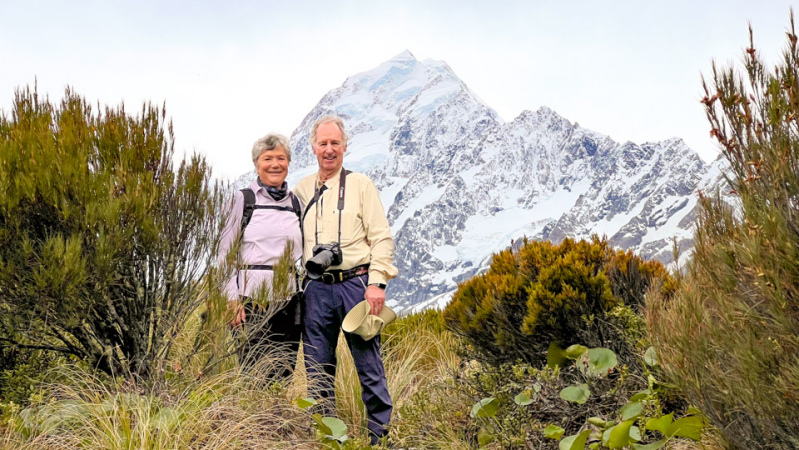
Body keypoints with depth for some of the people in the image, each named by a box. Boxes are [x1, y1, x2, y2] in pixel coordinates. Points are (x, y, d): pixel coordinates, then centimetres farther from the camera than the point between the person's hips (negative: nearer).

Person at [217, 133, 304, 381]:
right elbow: (225, 252, 0)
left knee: (284, 372, 6)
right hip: (251, 298, -4)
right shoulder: (243, 199, 2)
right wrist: (232, 299, -9)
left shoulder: (296, 202, 12)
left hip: (288, 298, 4)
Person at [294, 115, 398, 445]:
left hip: (355, 283, -3)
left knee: (369, 364, -2)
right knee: (318, 368, 8)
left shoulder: (360, 185, 4)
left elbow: (382, 237, 0)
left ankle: (381, 434, 9)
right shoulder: (301, 190, 13)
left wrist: (377, 282, -10)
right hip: (316, 288, 3)